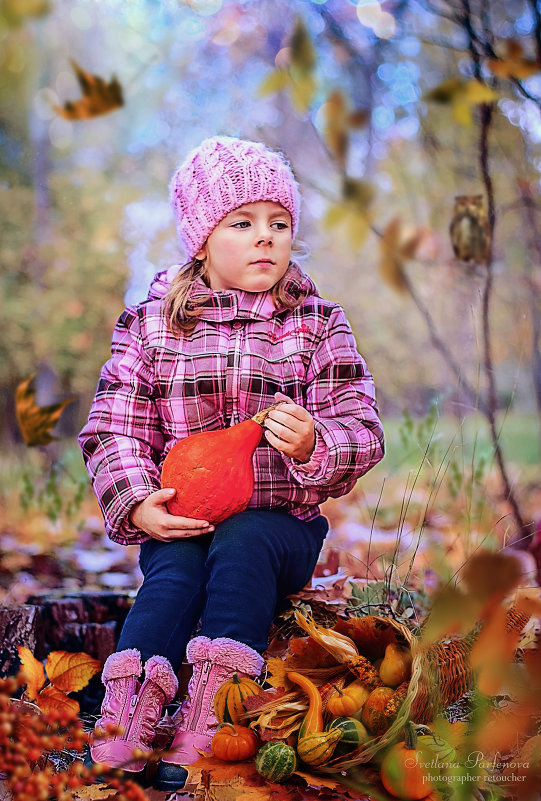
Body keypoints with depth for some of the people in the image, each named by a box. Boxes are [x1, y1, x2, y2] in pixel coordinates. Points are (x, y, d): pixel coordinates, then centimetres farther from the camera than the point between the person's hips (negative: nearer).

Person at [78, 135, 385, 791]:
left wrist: (312, 444, -25)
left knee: (241, 545, -32)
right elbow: (113, 429, 5)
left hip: (281, 521, -1)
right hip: (177, 521, 1)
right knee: (175, 572, -30)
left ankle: (198, 743, -43)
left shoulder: (318, 324, 6)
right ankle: (117, 745, -45)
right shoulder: (150, 323, 7)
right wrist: (136, 503, -15)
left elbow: (363, 433, -1)